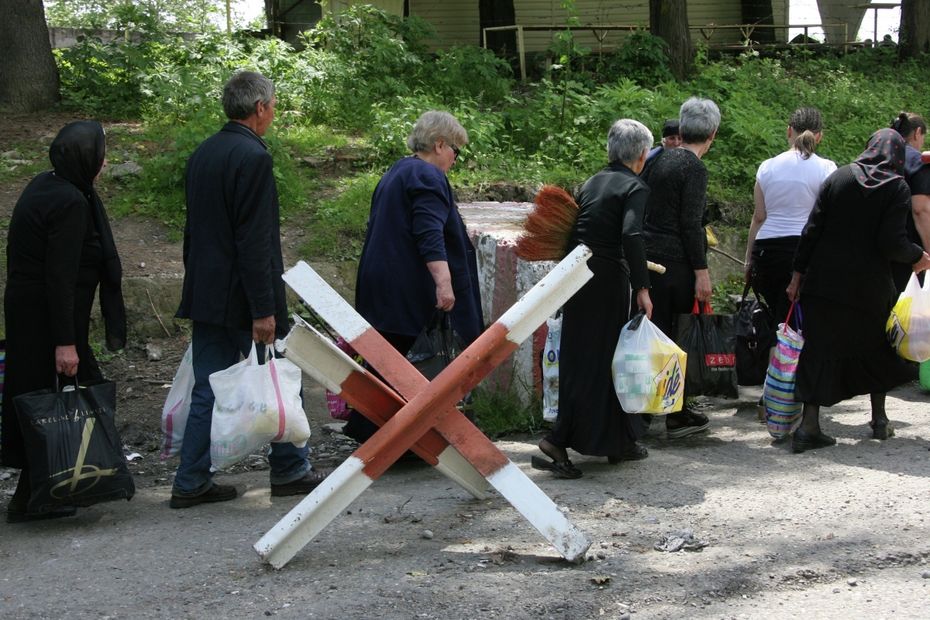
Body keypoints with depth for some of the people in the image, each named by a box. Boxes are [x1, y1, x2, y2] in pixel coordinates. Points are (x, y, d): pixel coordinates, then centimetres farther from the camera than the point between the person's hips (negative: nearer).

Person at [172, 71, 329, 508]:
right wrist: (264, 309, -19)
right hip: (241, 297, -8)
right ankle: (290, 470, 19)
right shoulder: (252, 157, -16)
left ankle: (191, 482, 10)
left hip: (205, 295, 8)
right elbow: (254, 240, -20)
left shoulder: (202, 155, 10)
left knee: (207, 390, 10)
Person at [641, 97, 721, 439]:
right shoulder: (694, 168, -11)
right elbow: (690, 223, -16)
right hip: (677, 263, -7)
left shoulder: (662, 160, 11)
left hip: (649, 258, 7)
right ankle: (678, 415, 6)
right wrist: (702, 271, -14)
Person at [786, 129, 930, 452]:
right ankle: (879, 418, 28)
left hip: (824, 279, 2)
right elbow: (892, 242, -14)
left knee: (821, 348, 4)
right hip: (868, 283, -1)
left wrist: (798, 273, 4)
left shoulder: (838, 177, 3)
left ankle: (809, 425, -4)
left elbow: (812, 229, -1)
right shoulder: (897, 188, -5)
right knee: (875, 344, 20)